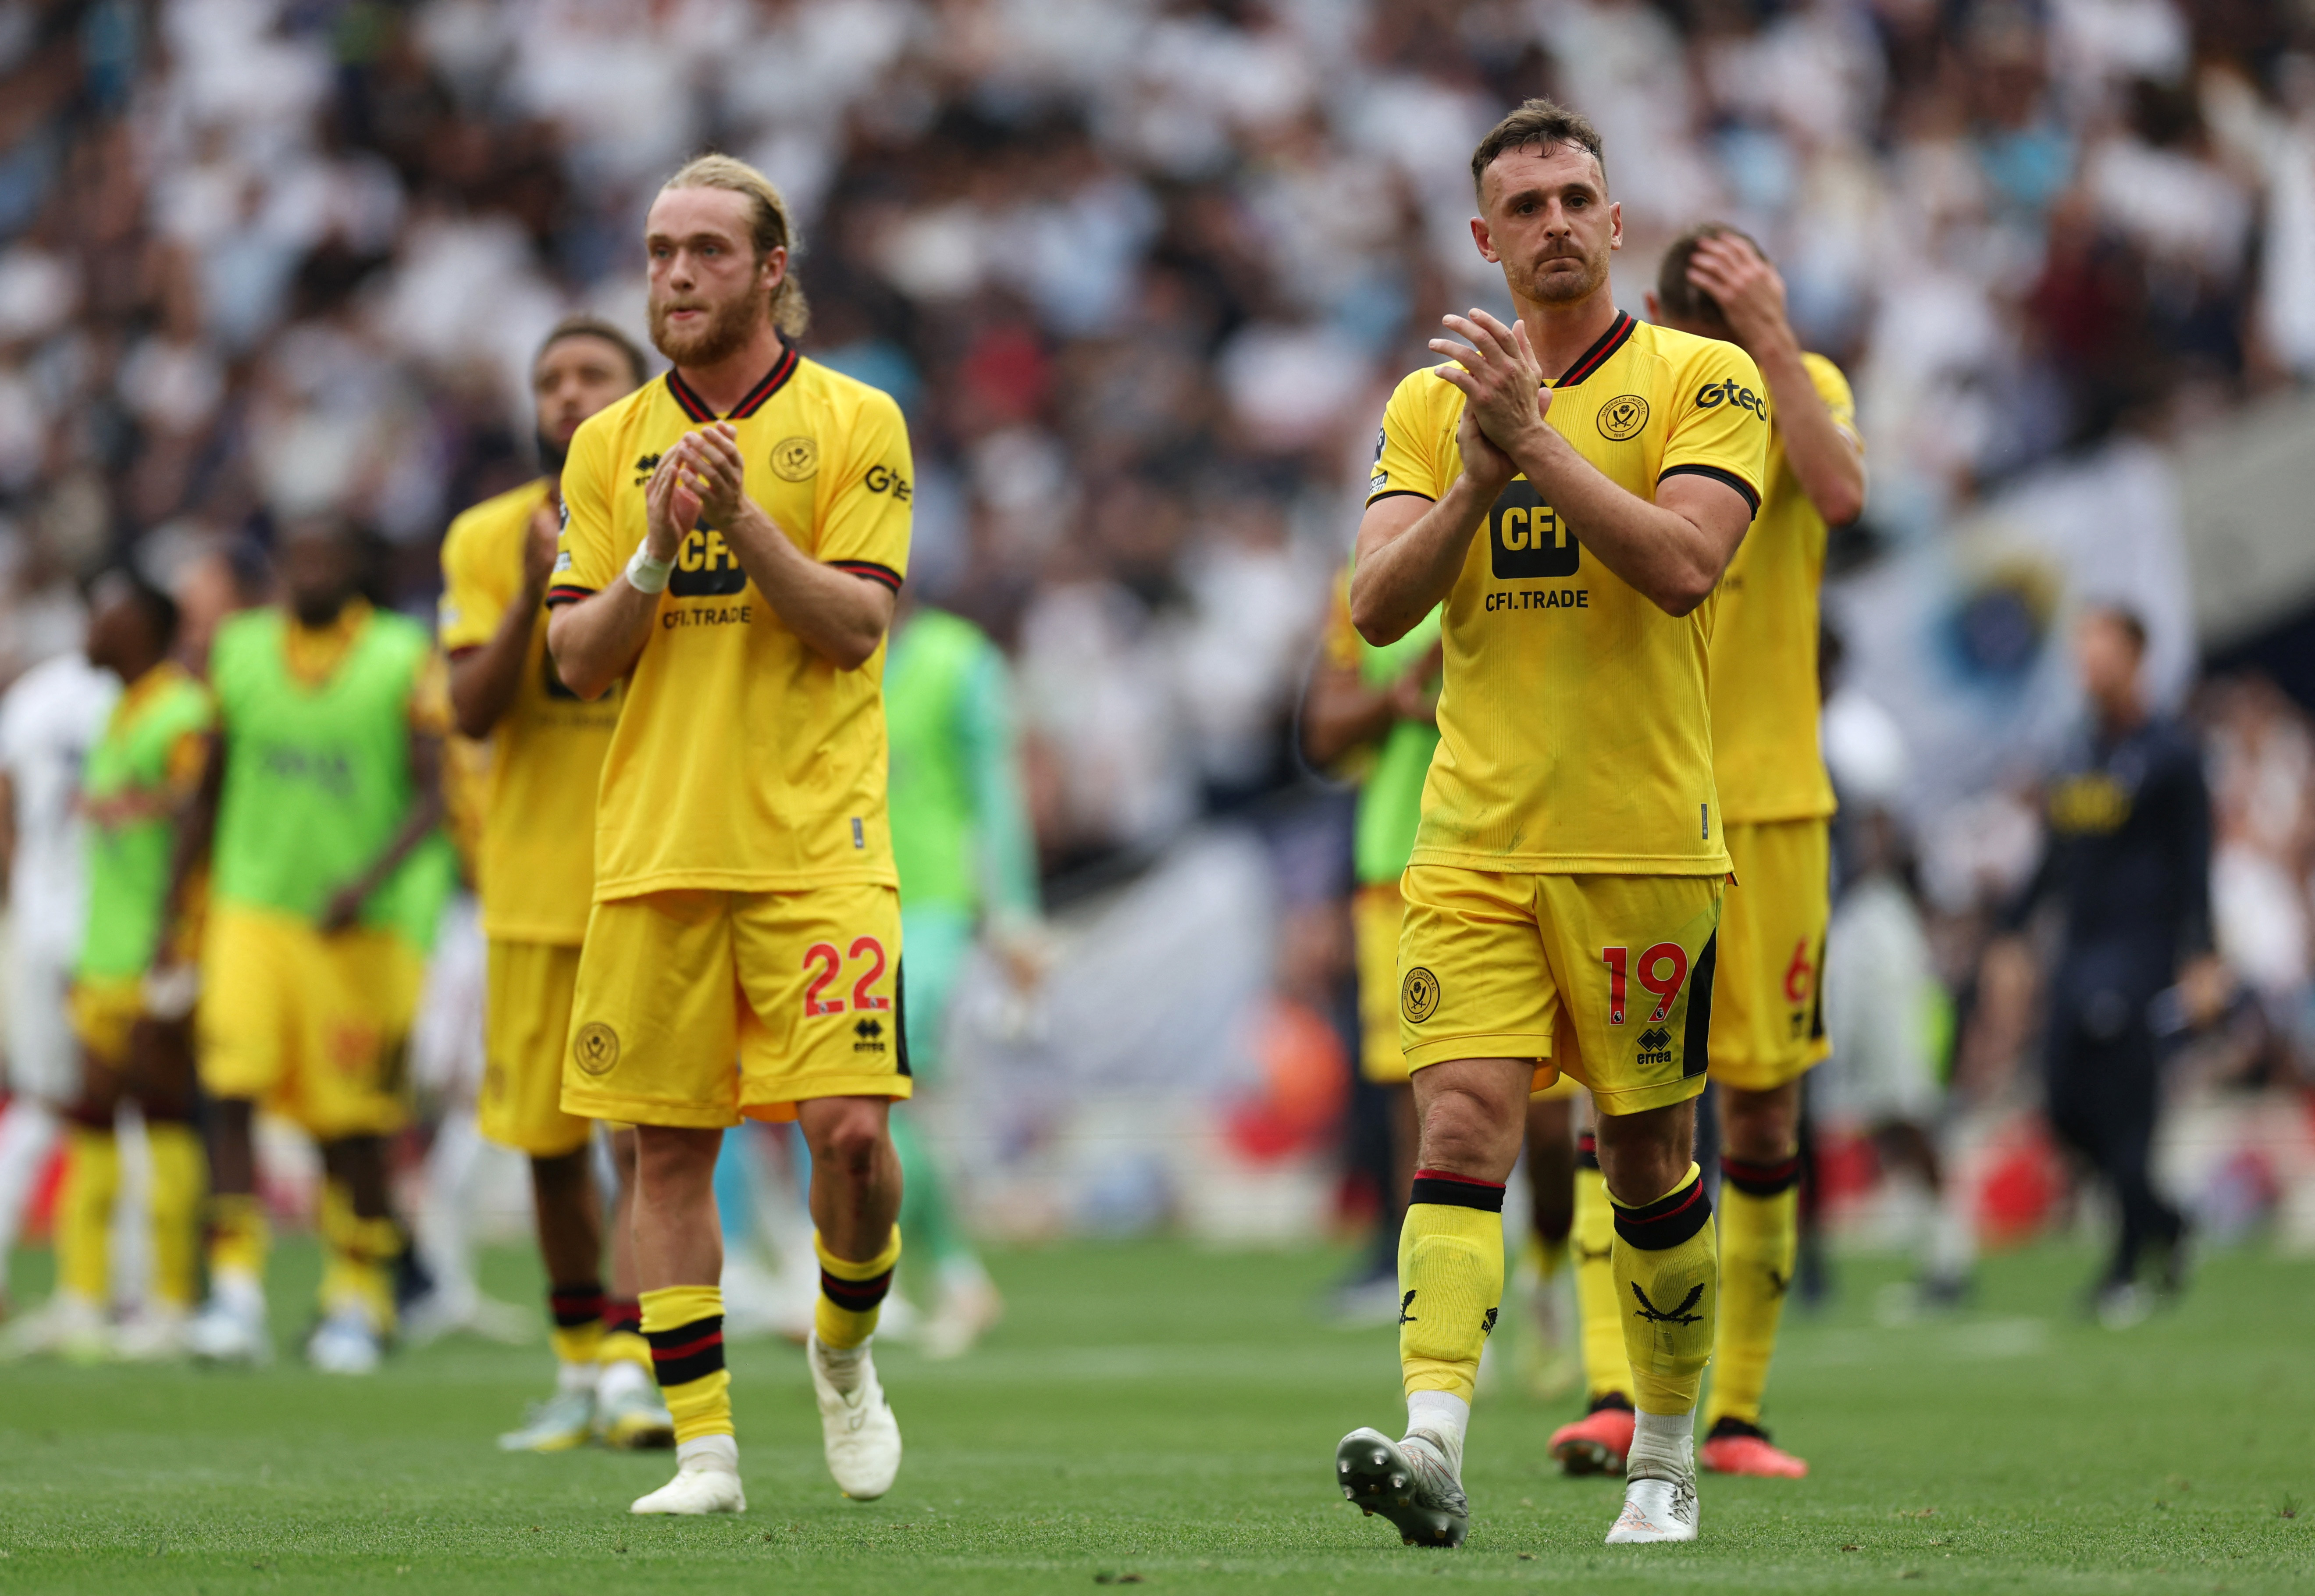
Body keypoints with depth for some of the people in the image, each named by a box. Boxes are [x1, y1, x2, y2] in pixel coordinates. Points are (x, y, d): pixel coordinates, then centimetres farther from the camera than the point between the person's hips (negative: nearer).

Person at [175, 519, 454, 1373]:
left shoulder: (406, 661, -6)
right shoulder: (238, 652, 6)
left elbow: (434, 796, -9)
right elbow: (211, 791, 15)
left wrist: (371, 882, -24)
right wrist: (171, 905, 15)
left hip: (365, 926, -2)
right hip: (253, 908, 2)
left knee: (352, 1123, 4)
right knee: (230, 1093, -14)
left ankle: (358, 1301, 21)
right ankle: (236, 1294, -13)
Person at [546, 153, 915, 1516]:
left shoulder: (854, 422, 2)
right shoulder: (613, 443, 11)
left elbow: (855, 626, -7)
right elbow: (579, 660, 6)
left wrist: (743, 519, -18)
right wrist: (656, 550, -11)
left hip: (816, 840, -3)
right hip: (654, 841, 3)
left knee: (850, 1127, -12)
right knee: (669, 1146, 1)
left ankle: (846, 1350, 16)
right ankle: (706, 1445, 7)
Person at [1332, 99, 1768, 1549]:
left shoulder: (1703, 380, -1)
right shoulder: (1433, 402, 10)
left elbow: (1684, 566, -17)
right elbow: (1378, 605, 1)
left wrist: (1538, 440, -21)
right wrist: (1477, 478, -15)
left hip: (1643, 842, -2)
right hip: (1474, 843, 2)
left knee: (1651, 1160, 8)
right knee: (1462, 1126, -14)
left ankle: (1668, 1460, 24)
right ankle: (1435, 1444, -26)